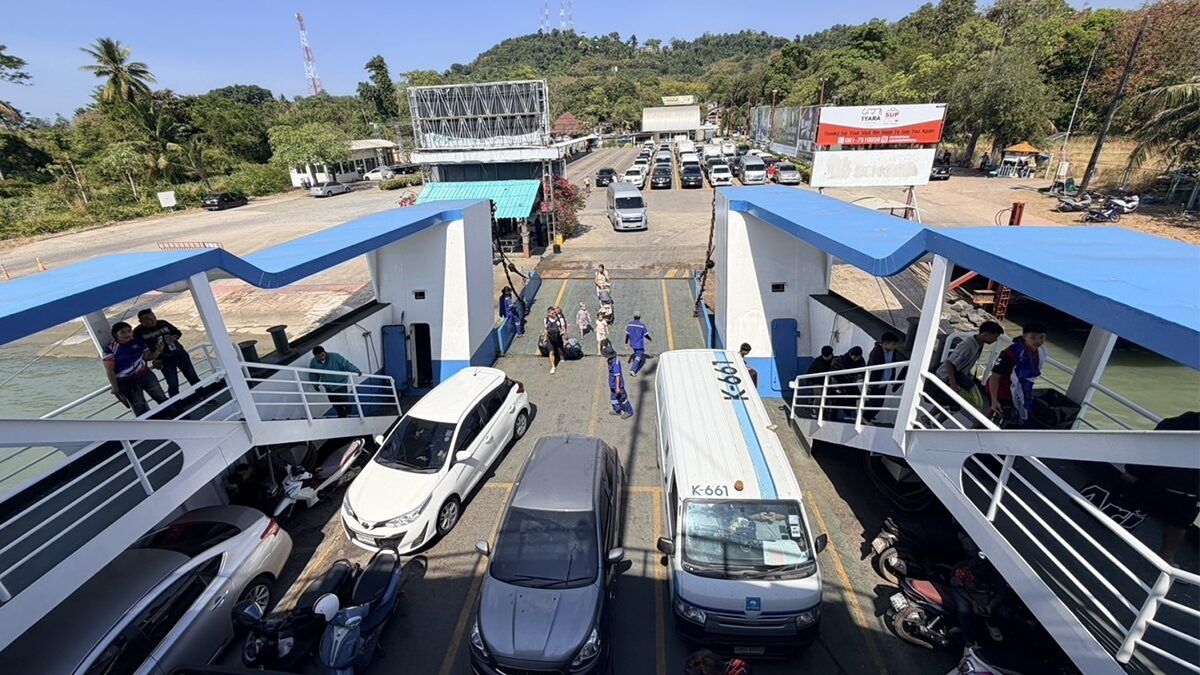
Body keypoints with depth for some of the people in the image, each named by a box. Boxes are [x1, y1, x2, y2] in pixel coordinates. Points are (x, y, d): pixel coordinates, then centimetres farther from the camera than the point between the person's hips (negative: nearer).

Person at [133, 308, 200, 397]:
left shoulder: (163, 323, -1)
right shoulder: (138, 332, -9)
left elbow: (177, 332, 13)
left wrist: (174, 337, -10)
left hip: (180, 353, 3)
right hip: (164, 360, -3)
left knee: (193, 377, 11)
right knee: (173, 385, -4)